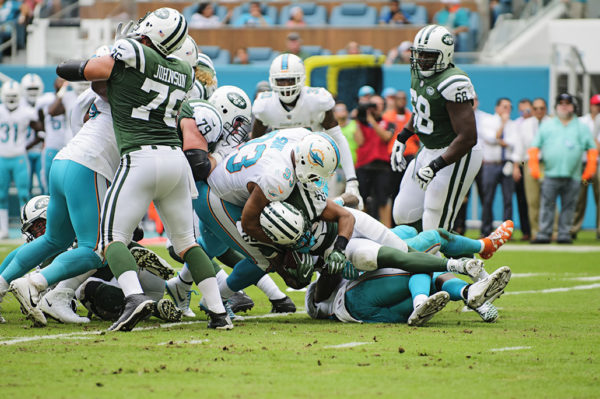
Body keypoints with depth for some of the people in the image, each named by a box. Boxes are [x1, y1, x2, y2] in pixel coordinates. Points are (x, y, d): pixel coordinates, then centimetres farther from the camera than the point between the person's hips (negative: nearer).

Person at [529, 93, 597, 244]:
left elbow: (591, 148, 14)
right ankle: (544, 234, -4)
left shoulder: (582, 127, 13)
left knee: (568, 207, 0)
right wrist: (534, 166, 0)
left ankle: (564, 234, 4)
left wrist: (590, 167, 3)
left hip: (573, 175, 0)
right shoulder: (547, 126, 13)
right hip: (551, 174, 0)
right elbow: (535, 147, 12)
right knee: (547, 205, -5)